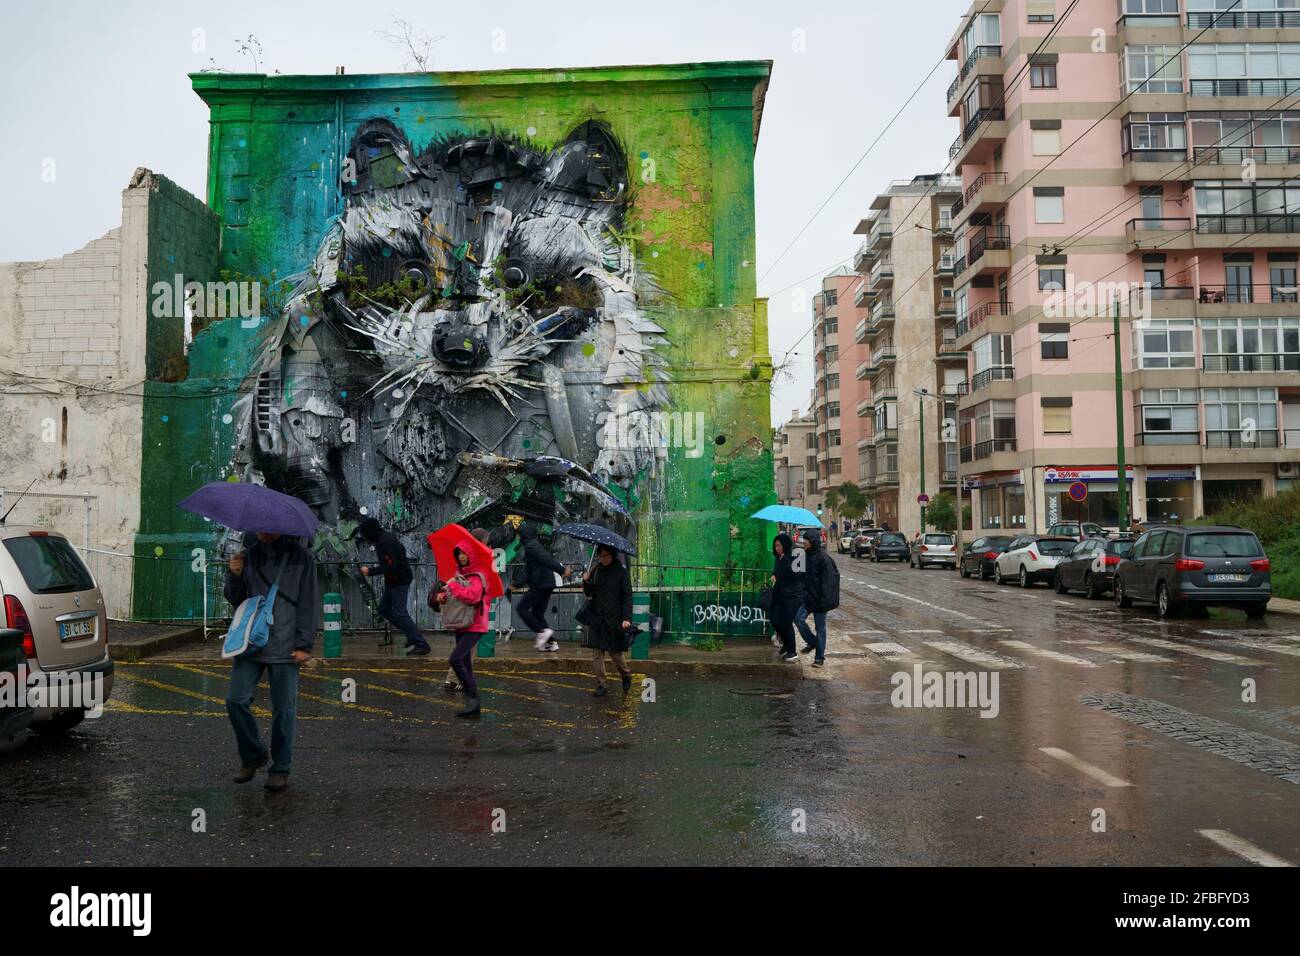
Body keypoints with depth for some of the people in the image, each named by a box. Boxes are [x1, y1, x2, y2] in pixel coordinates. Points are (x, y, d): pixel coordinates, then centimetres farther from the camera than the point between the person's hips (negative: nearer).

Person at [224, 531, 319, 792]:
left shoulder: (301, 557, -1)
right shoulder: (248, 557, 10)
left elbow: (309, 603, -2)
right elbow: (235, 599, 16)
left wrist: (304, 645, -8)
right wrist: (234, 577, -4)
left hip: (285, 648, -3)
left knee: (284, 709, 2)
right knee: (236, 700, -3)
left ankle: (280, 769, 17)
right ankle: (253, 754, 20)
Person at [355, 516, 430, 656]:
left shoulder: (385, 541, -22)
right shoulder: (385, 537, 8)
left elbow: (391, 566, -26)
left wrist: (371, 571, -21)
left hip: (400, 581, -10)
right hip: (392, 581, 10)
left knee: (399, 613, -9)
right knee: (384, 609, 15)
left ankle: (421, 645, -6)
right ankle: (413, 634, 20)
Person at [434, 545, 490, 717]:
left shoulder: (477, 577, -11)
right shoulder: (459, 575, 12)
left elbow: (471, 595, -27)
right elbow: (449, 594, 18)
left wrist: (453, 585, -16)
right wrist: (442, 595, -4)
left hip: (473, 627, -8)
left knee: (455, 659, -21)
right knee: (465, 665, 10)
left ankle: (472, 697, -15)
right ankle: (472, 705, 17)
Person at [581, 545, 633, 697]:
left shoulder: (621, 572, -6)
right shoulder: (595, 570, 6)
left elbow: (627, 597, -7)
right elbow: (588, 593, 12)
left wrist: (627, 618, -17)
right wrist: (586, 581, -9)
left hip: (614, 619, -4)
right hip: (596, 618, 4)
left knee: (615, 653, 3)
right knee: (597, 654, 1)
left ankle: (626, 676, 30)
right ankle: (600, 686, 11)